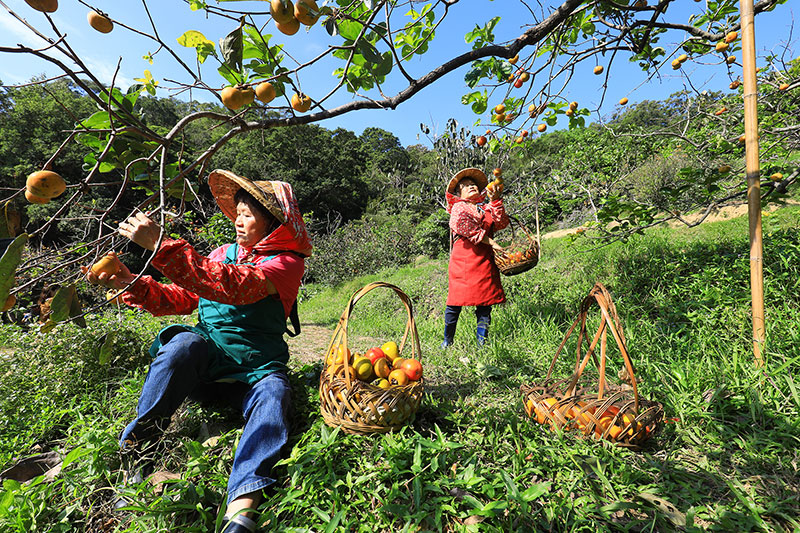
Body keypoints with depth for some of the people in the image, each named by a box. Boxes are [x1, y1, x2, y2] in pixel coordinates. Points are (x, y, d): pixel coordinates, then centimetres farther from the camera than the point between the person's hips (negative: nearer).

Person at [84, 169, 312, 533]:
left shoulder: (287, 261, -7)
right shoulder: (224, 253, 13)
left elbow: (235, 286, -26)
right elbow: (180, 299, 11)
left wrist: (161, 245, -26)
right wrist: (132, 283, -6)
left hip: (255, 366, -3)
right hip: (206, 359, 4)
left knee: (272, 395, -33)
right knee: (185, 342, -27)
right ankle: (132, 450, -20)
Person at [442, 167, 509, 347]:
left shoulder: (486, 208, 25)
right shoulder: (459, 208, 8)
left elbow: (501, 223, 8)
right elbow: (465, 227, -11)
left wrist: (495, 201, 3)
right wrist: (490, 242, -15)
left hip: (485, 260, 5)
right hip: (463, 259, -5)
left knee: (485, 301, 2)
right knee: (456, 300, -4)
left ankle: (482, 342, 11)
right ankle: (447, 341, 11)